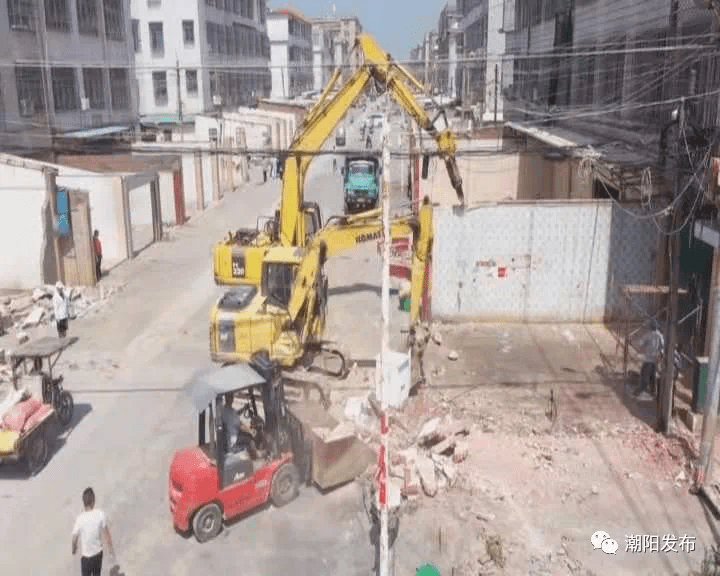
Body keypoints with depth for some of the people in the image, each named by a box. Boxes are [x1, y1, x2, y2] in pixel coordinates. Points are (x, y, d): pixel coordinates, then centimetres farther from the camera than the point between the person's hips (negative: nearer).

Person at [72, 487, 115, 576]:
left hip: (85, 555, -2)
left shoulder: (80, 519, -24)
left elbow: (74, 538, -12)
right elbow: (106, 533, -10)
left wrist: (74, 550, 10)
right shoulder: (101, 514, -19)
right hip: (98, 552, 2)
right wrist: (111, 549, 5)